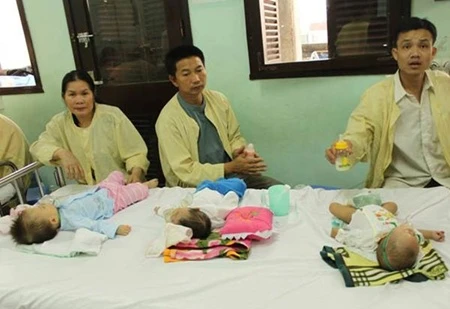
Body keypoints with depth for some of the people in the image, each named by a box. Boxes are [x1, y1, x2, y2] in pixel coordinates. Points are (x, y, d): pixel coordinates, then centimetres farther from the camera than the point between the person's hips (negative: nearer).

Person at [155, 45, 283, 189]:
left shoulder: (219, 100, 0)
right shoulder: (168, 120, -16)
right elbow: (186, 172, -17)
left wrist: (238, 152, -12)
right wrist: (231, 167, -22)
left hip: (230, 175, 6)